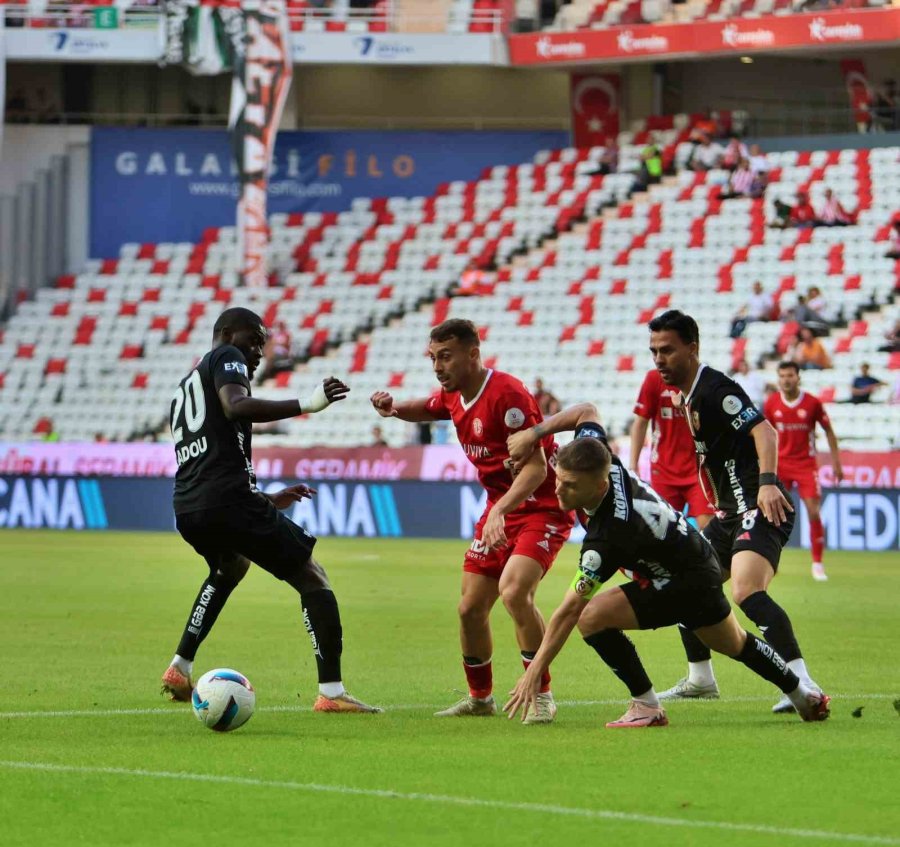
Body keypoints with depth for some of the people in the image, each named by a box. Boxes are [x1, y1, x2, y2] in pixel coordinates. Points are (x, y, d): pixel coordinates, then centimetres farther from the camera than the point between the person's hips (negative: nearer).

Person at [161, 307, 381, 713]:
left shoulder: (183, 390, 30)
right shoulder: (225, 357, 5)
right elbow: (236, 407, -17)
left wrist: (269, 499, 39)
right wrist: (306, 405, -21)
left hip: (186, 508, 9)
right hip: (229, 500, -9)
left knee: (230, 567, 39)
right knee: (312, 578, -1)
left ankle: (180, 671, 32)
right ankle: (331, 692, -13)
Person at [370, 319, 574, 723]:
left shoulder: (506, 394, -23)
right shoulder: (454, 395, 3)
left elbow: (535, 466, -27)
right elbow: (427, 409, 28)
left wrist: (500, 511, -39)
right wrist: (394, 408, 5)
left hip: (542, 509, -9)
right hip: (499, 510, 9)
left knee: (513, 592, -28)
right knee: (470, 608, 7)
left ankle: (541, 696, -16)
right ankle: (480, 697, 28)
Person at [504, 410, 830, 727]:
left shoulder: (609, 535, -39)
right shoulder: (595, 460, -22)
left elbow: (569, 610, -37)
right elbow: (586, 411, 0)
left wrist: (534, 672, -34)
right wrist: (534, 433, -7)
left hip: (687, 581, -9)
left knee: (591, 616, -22)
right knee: (735, 645, 31)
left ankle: (647, 706, -7)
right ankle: (805, 696, 53)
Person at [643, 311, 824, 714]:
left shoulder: (714, 389, -13)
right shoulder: (689, 395, 17)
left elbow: (763, 431, -24)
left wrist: (767, 482, -37)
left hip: (759, 508, -11)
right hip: (731, 513, 11)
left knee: (746, 591, -30)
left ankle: (803, 685, -34)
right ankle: (700, 680, 31)